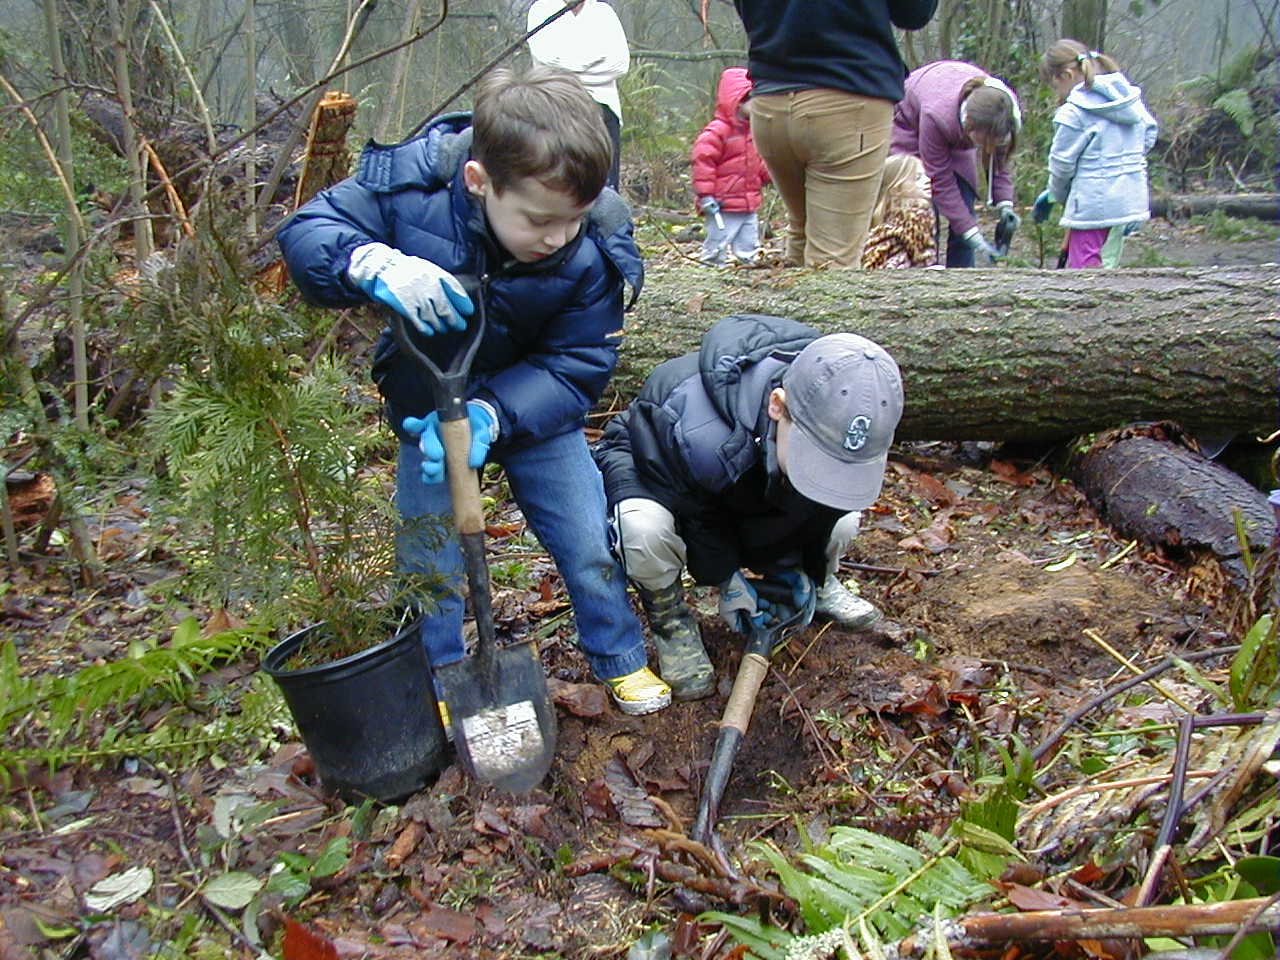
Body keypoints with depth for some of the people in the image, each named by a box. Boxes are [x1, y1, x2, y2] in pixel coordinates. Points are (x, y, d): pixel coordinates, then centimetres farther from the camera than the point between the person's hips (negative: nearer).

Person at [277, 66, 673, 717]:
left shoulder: (593, 249, -27)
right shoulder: (411, 182, -27)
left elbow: (576, 367, -22)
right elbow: (306, 232, -20)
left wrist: (492, 415, -38)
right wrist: (373, 263, -43)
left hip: (537, 409, 0)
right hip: (427, 406, 1)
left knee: (589, 540, 4)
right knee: (428, 558, 5)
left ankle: (620, 657, 29)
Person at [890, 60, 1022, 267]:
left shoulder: (1007, 108, -30)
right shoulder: (936, 116, -42)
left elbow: (999, 160, -11)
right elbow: (941, 182, -33)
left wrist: (1005, 204, -26)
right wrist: (974, 237, -34)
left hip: (956, 135, 5)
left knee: (964, 207, -5)